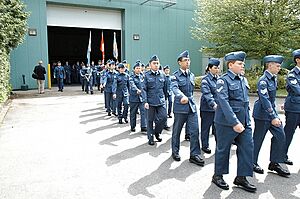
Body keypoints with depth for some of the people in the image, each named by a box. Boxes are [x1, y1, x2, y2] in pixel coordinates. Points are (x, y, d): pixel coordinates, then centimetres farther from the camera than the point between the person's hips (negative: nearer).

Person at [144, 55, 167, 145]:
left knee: (163, 117, -4)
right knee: (150, 120, 6)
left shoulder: (162, 75, 7)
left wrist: (164, 99, 15)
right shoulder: (146, 75, -2)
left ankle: (157, 132, 22)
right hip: (151, 101, -3)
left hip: (161, 101, 3)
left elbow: (165, 88, 15)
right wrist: (145, 101, -10)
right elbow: (144, 89, -4)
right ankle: (150, 138, 20)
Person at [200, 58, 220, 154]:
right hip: (207, 108, -5)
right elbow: (207, 94, -21)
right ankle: (205, 146, 21)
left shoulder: (219, 79, 8)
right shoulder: (205, 79, -10)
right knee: (206, 127, 7)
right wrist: (213, 104, -34)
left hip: (218, 107, 5)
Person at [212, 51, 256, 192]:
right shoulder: (223, 80, -12)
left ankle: (241, 178, 22)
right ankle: (218, 176, 25)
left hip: (244, 122, 7)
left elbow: (245, 101, 17)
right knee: (223, 149, 7)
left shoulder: (243, 80, 10)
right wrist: (235, 122, -26)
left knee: (247, 147, 7)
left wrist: (247, 120, 15)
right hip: (227, 122, -7)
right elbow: (224, 102, -21)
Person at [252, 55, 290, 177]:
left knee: (280, 136, 5)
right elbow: (265, 100, -24)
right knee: (258, 139, 4)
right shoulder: (263, 80, -19)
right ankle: (252, 163, 21)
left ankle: (274, 163, 17)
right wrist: (273, 117, -26)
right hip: (262, 114, -8)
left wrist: (275, 114, 19)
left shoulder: (274, 78, 9)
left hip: (272, 111, 9)